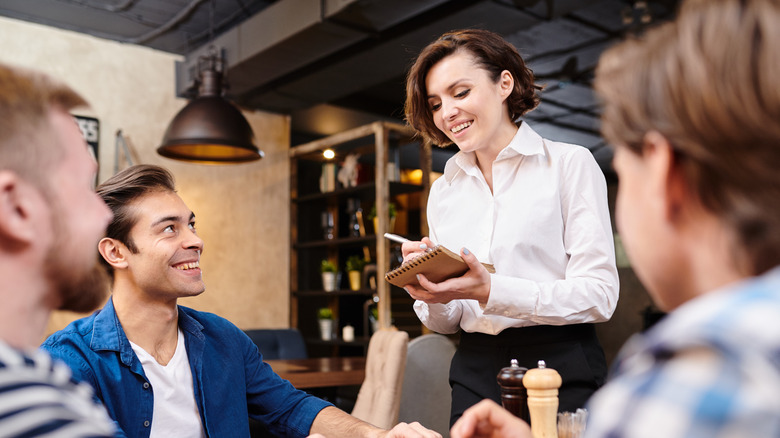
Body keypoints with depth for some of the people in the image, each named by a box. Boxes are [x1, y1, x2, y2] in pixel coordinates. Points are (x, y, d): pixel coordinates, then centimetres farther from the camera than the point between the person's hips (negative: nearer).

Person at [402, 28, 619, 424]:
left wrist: (490, 292, -22)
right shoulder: (444, 189, 11)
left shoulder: (570, 164, -3)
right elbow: (446, 324, 13)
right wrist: (434, 298, -11)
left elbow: (599, 295, -11)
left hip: (561, 370, -3)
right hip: (475, 373, 4)